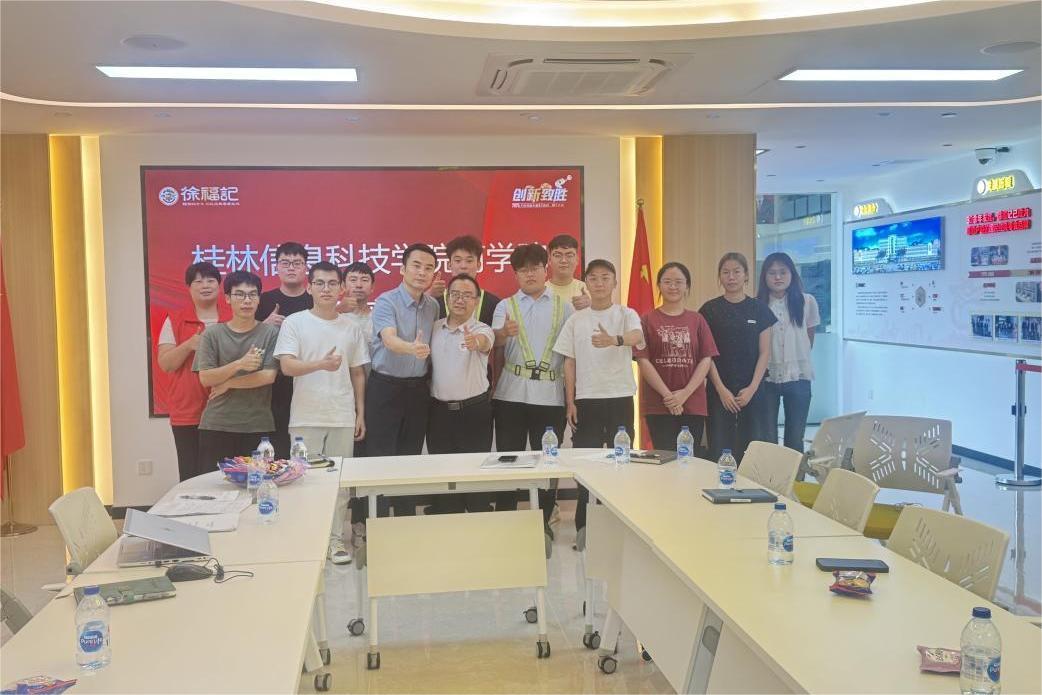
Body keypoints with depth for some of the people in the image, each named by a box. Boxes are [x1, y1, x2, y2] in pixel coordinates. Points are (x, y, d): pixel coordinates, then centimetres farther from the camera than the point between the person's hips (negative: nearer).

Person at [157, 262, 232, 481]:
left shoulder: (235, 317, 8)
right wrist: (190, 344, -17)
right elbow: (165, 364, 0)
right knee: (192, 478, -1)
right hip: (187, 414, 0)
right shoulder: (175, 320, 7)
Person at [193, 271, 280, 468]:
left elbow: (268, 376, -6)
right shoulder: (212, 334, 5)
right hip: (216, 426, 1)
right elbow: (205, 378, -3)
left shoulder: (270, 333, 2)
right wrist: (239, 364, -17)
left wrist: (228, 383, -6)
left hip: (258, 427, -1)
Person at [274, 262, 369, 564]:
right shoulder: (295, 323, -2)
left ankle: (335, 538, 17)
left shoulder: (351, 327, 9)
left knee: (339, 481, 7)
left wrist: (360, 413, 9)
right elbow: (287, 366, -12)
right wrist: (321, 364, -28)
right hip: (306, 417, -3)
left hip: (343, 417, 3)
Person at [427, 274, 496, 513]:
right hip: (439, 410, 4)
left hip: (474, 410, -4)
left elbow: (484, 341, -34)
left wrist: (475, 342, -54)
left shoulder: (481, 330, -8)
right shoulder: (434, 327, 6)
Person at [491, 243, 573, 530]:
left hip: (550, 396, 0)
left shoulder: (564, 306, 10)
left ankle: (543, 523, 18)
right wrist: (504, 333, -32)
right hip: (511, 395, 0)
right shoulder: (506, 306, 9)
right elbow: (495, 342, -8)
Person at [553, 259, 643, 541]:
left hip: (620, 397, -1)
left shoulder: (627, 314, -1)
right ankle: (585, 525, 12)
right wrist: (570, 402, 1)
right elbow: (570, 363, 7)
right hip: (586, 399, 1)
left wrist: (615, 340, -47)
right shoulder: (576, 319, 6)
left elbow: (636, 336, -24)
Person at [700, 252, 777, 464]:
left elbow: (765, 353, 4)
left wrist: (752, 388, -6)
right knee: (719, 450, -2)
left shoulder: (759, 309, 5)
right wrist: (721, 389, -8)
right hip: (720, 391, -1)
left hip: (752, 391, 1)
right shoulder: (710, 310, 2)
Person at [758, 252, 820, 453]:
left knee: (795, 438, 10)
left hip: (798, 377, 1)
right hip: (766, 378, -1)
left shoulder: (807, 302, -2)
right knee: (766, 438, 6)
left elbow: (809, 339, 11)